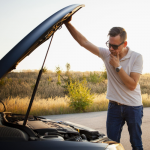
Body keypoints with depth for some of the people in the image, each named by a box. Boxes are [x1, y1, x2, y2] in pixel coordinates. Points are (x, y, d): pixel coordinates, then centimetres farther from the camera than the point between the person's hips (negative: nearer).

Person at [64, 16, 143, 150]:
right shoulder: (106, 54, -4)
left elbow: (132, 85, -18)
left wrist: (118, 66, -21)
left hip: (133, 107, -3)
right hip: (114, 106, 3)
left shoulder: (136, 57, -12)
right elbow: (84, 42, -10)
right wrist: (68, 23, -18)